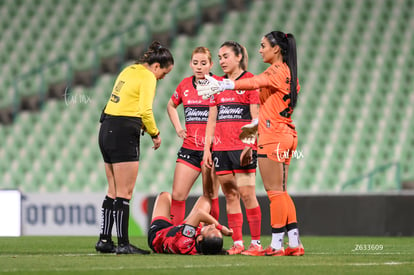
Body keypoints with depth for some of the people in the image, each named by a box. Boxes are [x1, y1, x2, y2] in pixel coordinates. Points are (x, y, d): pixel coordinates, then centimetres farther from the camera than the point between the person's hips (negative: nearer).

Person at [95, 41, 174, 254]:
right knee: (124, 193, -5)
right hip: (124, 133, -9)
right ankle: (123, 243, -5)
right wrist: (154, 133, -5)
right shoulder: (147, 77, -9)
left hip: (106, 130, 9)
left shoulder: (128, 71, 17)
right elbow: (145, 110, -19)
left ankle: (104, 240, 16)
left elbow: (122, 103, 14)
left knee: (113, 192, 13)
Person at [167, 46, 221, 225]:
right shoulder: (185, 84, 8)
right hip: (189, 147, 4)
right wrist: (178, 128, 15)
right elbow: (171, 106, 27)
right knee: (177, 195, -1)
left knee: (210, 197, -1)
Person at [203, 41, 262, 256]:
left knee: (246, 194, -9)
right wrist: (207, 148, 11)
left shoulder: (250, 80, -1)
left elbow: (256, 116, -5)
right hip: (221, 147, 6)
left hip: (243, 147, -6)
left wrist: (251, 143, -14)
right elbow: (212, 119, 17)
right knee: (230, 195, 4)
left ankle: (256, 242, -6)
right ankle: (237, 243, 7)